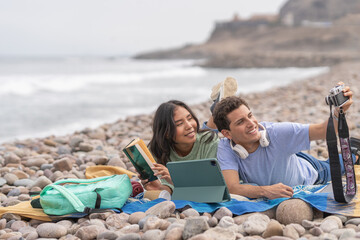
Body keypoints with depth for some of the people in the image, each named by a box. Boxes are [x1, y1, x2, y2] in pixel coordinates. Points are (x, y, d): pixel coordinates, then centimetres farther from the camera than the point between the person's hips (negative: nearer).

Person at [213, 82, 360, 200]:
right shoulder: (225, 148, -38)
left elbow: (323, 130, -45)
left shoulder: (275, 132, -42)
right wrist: (265, 191, -63)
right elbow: (232, 187, -48)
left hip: (307, 173, -2)